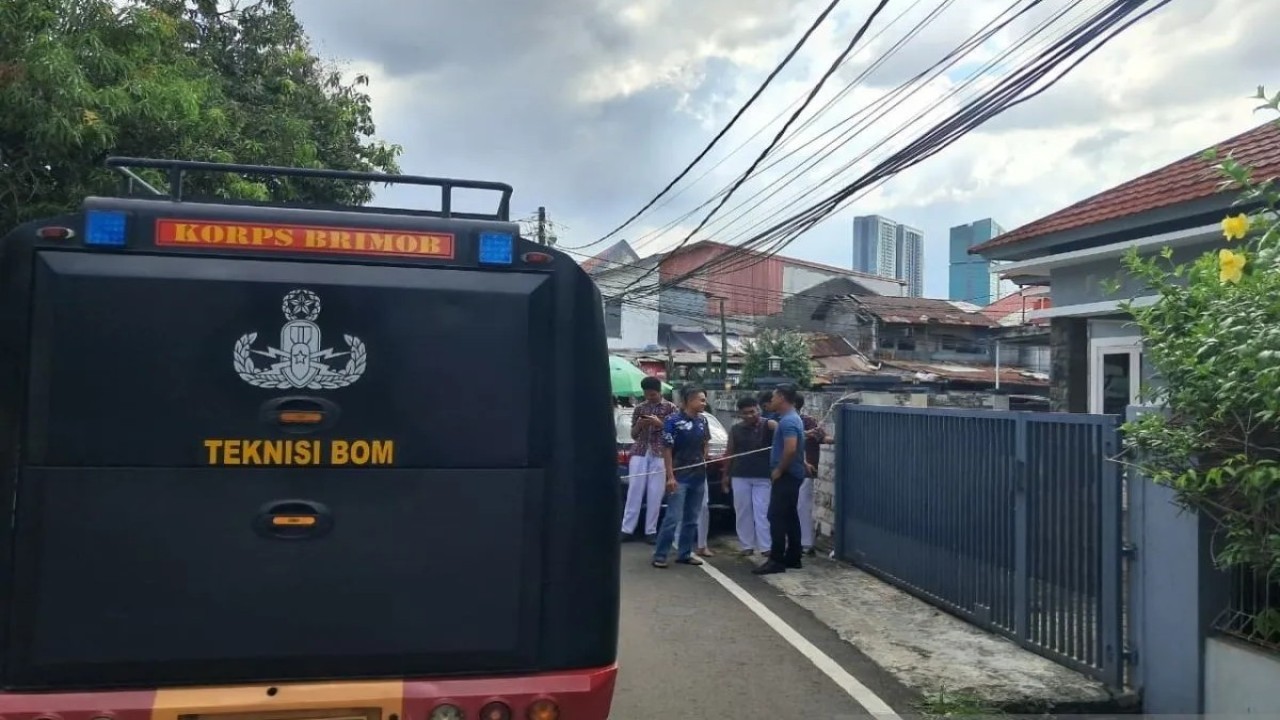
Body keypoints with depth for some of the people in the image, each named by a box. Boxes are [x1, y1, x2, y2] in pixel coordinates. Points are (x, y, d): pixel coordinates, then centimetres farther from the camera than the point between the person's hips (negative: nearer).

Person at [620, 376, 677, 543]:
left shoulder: (670, 407, 5)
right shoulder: (639, 408, 10)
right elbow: (633, 435, 13)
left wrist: (660, 423, -14)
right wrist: (639, 425, -8)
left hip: (659, 454, -2)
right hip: (639, 453, 2)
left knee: (655, 494, -3)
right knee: (634, 491, -2)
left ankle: (651, 531, 3)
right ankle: (627, 529, 0)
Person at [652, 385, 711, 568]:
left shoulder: (703, 421, 7)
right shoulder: (673, 421, -11)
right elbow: (667, 449, -11)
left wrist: (704, 461, 9)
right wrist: (670, 476, -15)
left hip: (698, 477, 6)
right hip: (679, 477, -6)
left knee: (691, 518, 11)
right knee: (673, 517, -8)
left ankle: (685, 553, 21)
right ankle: (660, 554, 1)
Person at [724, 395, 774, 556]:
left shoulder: (768, 425, -5)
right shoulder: (735, 429, 7)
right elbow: (730, 452, 13)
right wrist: (726, 474, 13)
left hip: (763, 477, -3)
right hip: (739, 476, 4)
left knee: (762, 512, -4)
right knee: (742, 512, 7)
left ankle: (766, 546, -2)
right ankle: (747, 545, 15)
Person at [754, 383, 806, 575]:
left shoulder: (787, 421, -18)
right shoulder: (792, 418, 15)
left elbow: (790, 449, -29)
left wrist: (778, 470, -18)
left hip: (786, 475, -11)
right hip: (792, 474, 11)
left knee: (777, 517, -9)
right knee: (790, 517, 12)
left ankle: (776, 561, -8)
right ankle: (793, 558, 17)